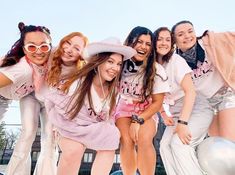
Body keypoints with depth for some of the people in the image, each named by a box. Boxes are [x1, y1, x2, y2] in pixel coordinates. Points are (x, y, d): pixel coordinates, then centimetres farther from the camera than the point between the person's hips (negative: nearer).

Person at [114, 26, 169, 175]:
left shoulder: (157, 70, -15)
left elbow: (157, 102, -10)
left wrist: (138, 120, -20)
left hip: (147, 111, -1)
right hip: (124, 107, 1)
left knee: (144, 139, -30)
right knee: (126, 140, -26)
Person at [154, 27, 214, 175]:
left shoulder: (176, 60, -14)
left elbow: (190, 91, -21)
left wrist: (183, 123, -27)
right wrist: (164, 114, -4)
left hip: (195, 109, -6)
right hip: (176, 112, 6)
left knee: (179, 143, -22)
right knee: (165, 145, -8)